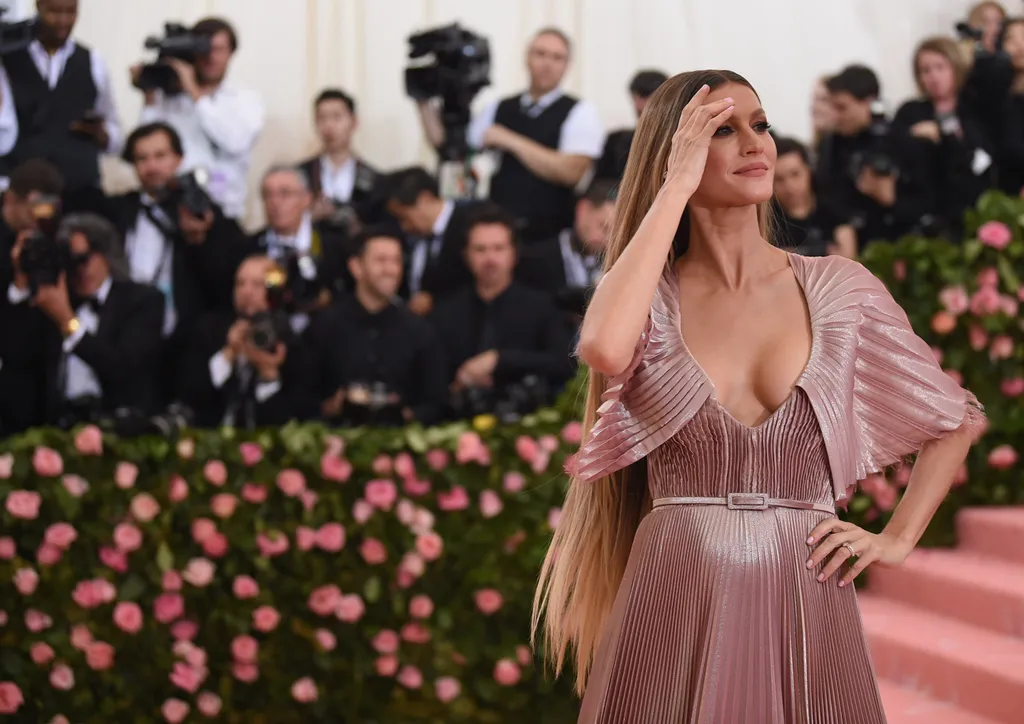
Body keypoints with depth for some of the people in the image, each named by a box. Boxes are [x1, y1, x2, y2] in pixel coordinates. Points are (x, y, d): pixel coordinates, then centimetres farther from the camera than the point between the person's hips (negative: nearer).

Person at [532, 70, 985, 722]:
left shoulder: (838, 288, 3)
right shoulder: (652, 295, 1)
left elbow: (958, 419, 15)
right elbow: (605, 348, -25)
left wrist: (897, 539, 4)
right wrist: (677, 185, -16)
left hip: (805, 602, 1)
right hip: (674, 601, -1)